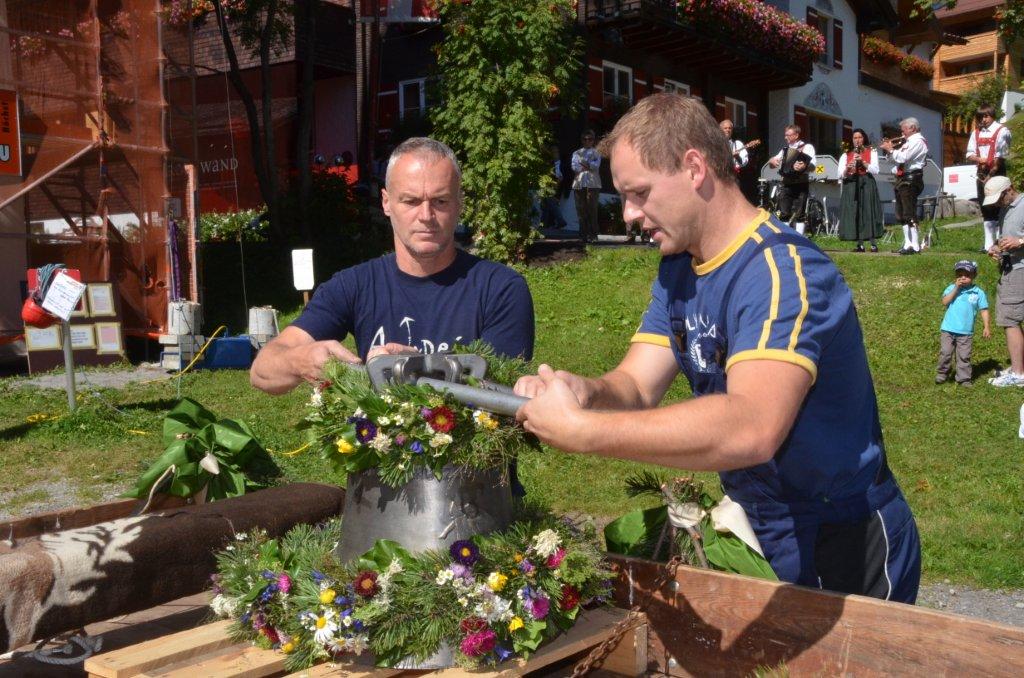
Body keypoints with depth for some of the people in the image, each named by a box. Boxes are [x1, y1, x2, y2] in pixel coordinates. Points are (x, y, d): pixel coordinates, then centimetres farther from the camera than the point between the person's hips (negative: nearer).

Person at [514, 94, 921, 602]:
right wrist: (586, 392, -26)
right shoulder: (678, 270, 5)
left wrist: (580, 430, -42)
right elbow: (636, 384, -3)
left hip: (844, 559, -8)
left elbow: (751, 430, -42)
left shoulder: (781, 270, -26)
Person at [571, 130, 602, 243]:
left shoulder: (596, 152, 15)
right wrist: (589, 166, -6)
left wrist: (582, 164, -4)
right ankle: (583, 235, 2)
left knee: (592, 210, -9)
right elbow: (574, 167, 2)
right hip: (579, 184, 2)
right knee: (581, 210, -2)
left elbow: (596, 166, -3)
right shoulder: (576, 153, 19)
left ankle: (593, 235, -9)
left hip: (593, 184, -2)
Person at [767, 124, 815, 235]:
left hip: (800, 184, -5)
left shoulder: (807, 147, 0)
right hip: (786, 184, 5)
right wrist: (772, 160, -2)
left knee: (798, 214, -5)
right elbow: (772, 163, 22)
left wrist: (804, 166, -36)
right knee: (784, 214, 2)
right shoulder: (786, 148, 18)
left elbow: (812, 165, -14)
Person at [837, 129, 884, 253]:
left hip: (867, 184, -2)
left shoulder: (871, 152, 10)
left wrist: (863, 162, -15)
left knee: (869, 211, -7)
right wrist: (847, 168, -15)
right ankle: (860, 244, 1)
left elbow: (875, 170, -4)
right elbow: (839, 176, 5)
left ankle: (873, 243, -4)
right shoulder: (846, 154, 13)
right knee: (854, 213, -3)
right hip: (850, 186, 2)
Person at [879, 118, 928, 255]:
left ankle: (915, 246, -15)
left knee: (909, 214, -13)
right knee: (902, 215, 13)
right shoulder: (909, 141, 21)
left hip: (910, 180, -11)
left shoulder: (917, 141, -10)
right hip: (903, 180, 11)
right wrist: (889, 148, 7)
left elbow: (903, 158, -21)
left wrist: (890, 149, -7)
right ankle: (908, 244, 18)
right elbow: (899, 158, 20)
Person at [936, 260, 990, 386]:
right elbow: (944, 302, -14)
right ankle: (942, 373, 18)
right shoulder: (951, 288, 1)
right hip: (948, 329, 0)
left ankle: (964, 378, 11)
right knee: (945, 353, 2)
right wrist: (956, 288, -16)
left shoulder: (978, 292, 0)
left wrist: (986, 327, -5)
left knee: (964, 356, 4)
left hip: (966, 332, 0)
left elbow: (984, 310, 2)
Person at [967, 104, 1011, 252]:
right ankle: (989, 244, 12)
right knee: (985, 210, 8)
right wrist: (979, 159, -9)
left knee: (996, 209, -9)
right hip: (982, 173, 6)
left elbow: (1001, 157, -11)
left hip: (997, 173, -6)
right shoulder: (976, 132, 12)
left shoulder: (1002, 131, -7)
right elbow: (969, 154, 12)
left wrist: (991, 175, -12)